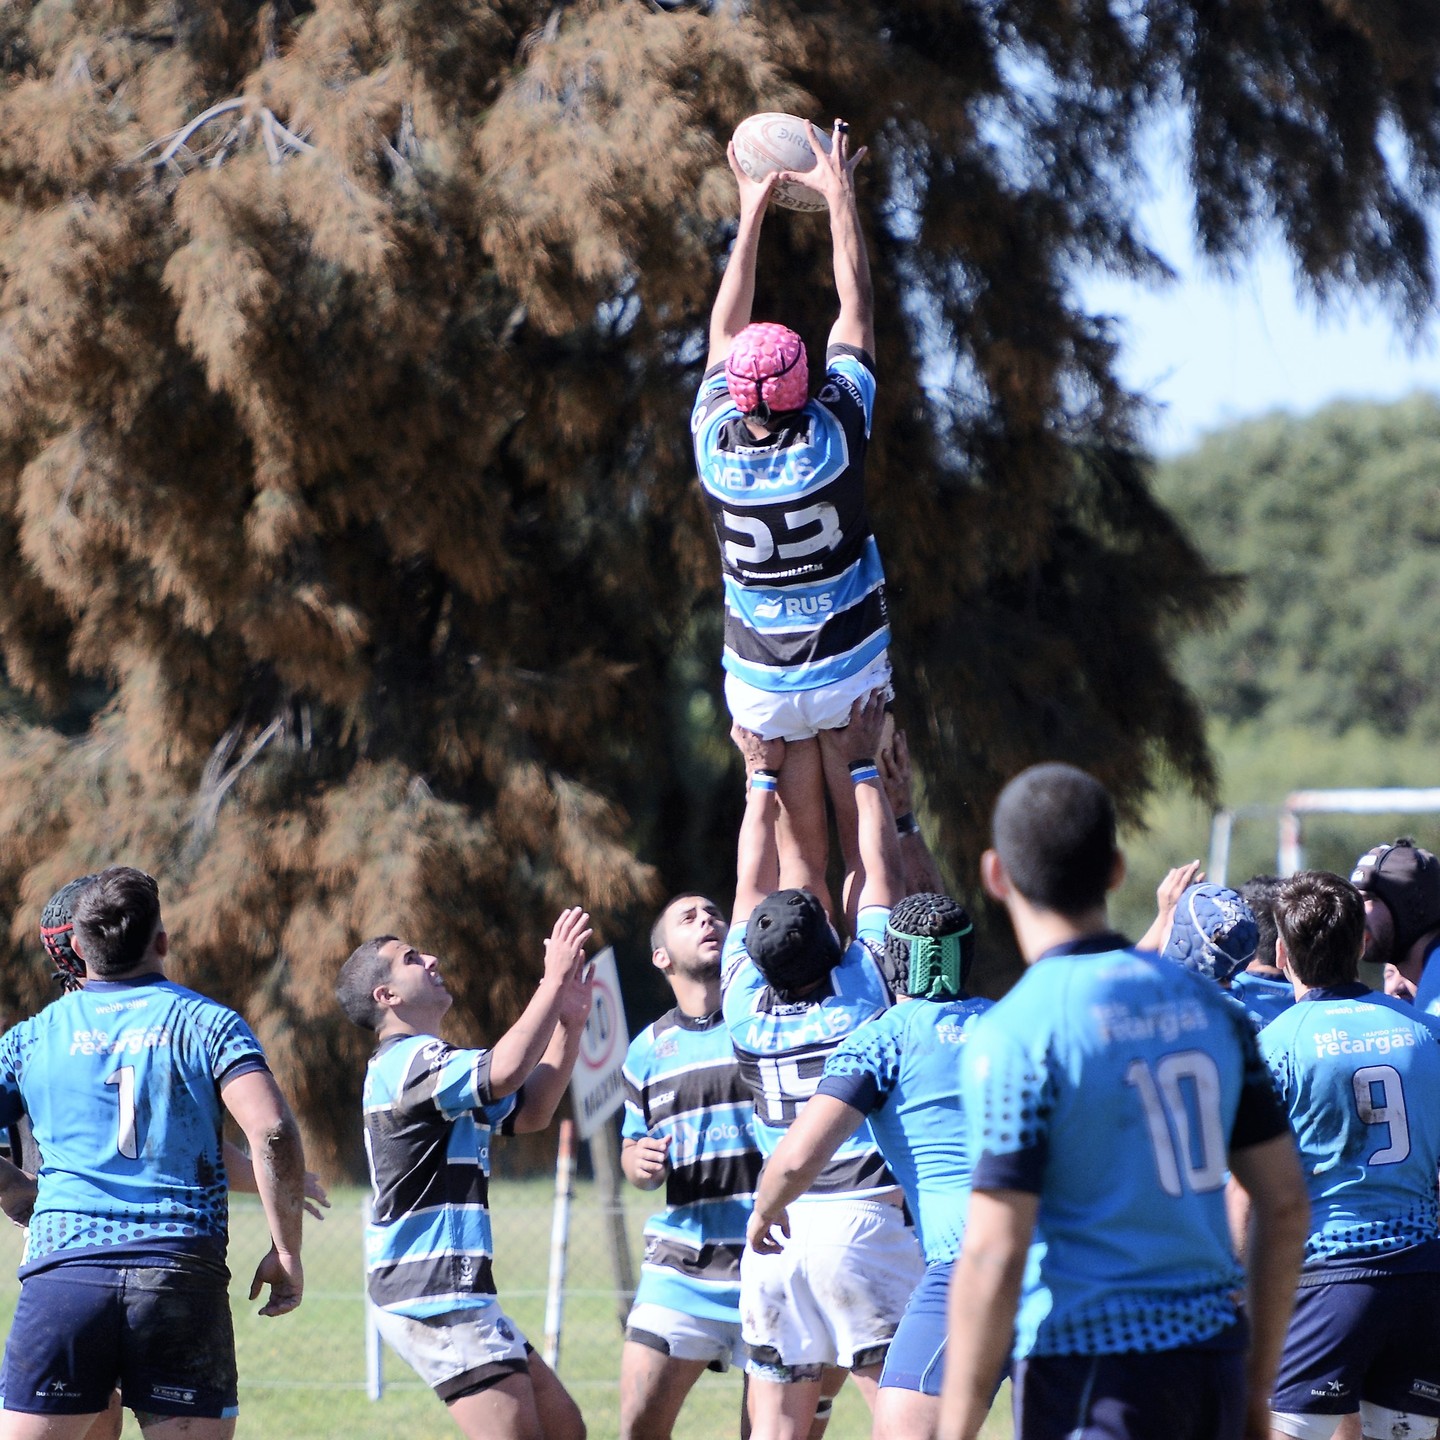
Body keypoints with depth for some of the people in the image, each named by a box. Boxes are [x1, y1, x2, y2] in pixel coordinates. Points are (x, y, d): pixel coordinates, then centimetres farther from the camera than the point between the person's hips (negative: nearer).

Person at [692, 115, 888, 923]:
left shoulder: (716, 444, -10)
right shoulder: (834, 434, -15)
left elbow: (725, 329, 5)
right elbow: (857, 308, -4)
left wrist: (753, 212, 12)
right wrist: (841, 196, 4)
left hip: (761, 682, 2)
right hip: (849, 672, -2)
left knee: (799, 855, 5)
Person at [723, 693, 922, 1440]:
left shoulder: (744, 1003, 5)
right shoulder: (865, 986, -3)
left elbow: (752, 886, 18)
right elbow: (883, 873, 8)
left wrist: (764, 776, 24)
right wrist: (863, 766, 18)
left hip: (772, 1231, 3)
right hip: (866, 1221, -3)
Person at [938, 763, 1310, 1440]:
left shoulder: (1015, 1035, -11)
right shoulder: (1203, 1003, 9)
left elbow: (994, 1256, -16)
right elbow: (1286, 1204, 11)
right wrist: (1256, 1385, 19)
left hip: (1091, 1370, -6)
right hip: (1212, 1352, 6)